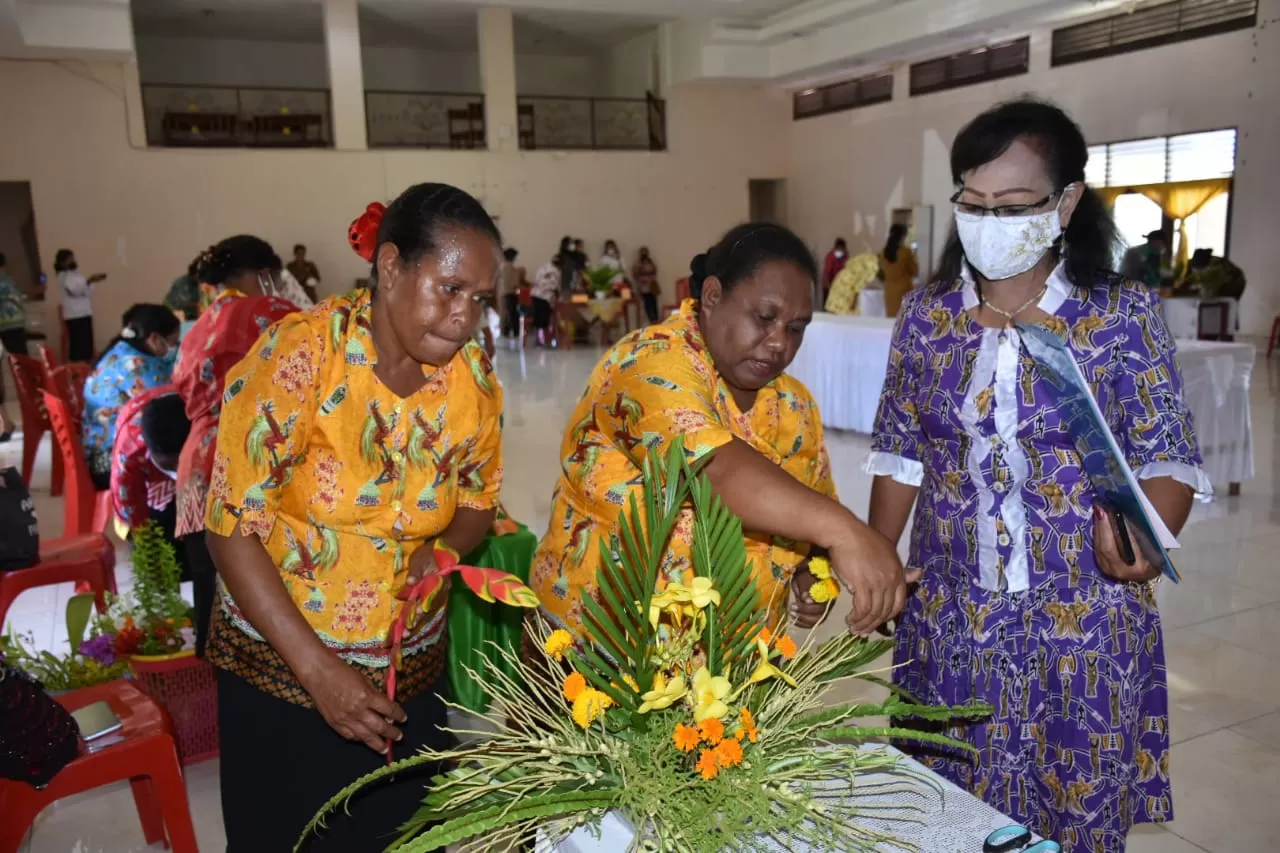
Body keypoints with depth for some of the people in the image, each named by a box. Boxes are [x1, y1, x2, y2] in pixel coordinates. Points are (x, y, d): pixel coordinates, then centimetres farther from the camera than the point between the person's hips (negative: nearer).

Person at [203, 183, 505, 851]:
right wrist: (319, 671, -21)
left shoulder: (473, 378, -7)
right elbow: (232, 524, -18)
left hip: (411, 677, 4)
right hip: (280, 674, -3)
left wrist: (443, 550, -15)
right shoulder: (300, 353, -20)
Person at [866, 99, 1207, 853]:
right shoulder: (926, 316, 0)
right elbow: (900, 456, 6)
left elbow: (1170, 457, -6)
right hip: (949, 620, 3)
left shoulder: (1125, 315, -8)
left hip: (1083, 626, -2)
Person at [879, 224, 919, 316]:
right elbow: (915, 271, -3)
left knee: (892, 317, 7)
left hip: (890, 290, 4)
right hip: (905, 290, -4)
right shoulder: (906, 251, -12)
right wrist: (914, 258, 12)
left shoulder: (883, 252, 0)